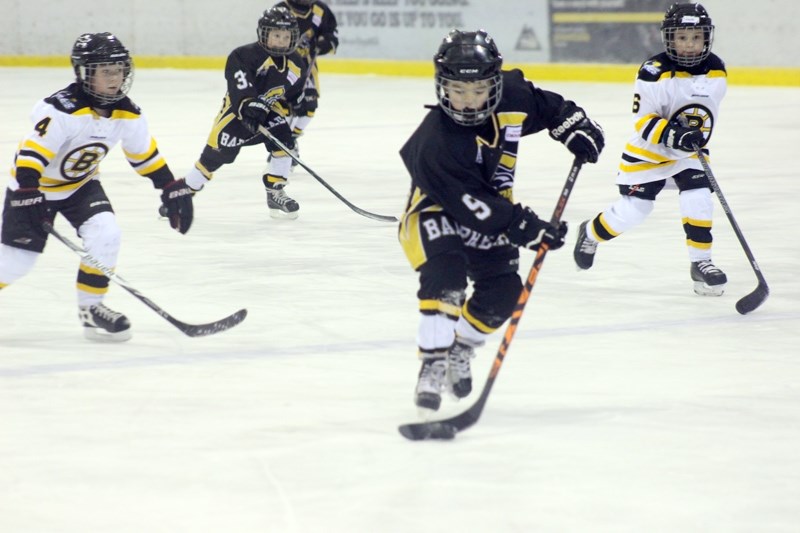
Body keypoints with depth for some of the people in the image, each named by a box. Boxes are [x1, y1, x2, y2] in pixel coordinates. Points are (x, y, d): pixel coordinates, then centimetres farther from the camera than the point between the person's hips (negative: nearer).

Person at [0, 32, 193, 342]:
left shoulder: (127, 114, -10)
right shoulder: (61, 110, -32)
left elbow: (145, 154, 5)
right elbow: (32, 152, -35)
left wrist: (173, 189, 3)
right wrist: (26, 195, -44)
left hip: (81, 185, 5)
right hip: (36, 185, -5)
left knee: (105, 236, -18)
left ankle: (91, 308, -1)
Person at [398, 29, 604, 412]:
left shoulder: (512, 97, -17)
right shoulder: (436, 142, -34)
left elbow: (546, 106, 8)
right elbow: (470, 204, -33)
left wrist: (574, 127, -6)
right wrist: (526, 228, -35)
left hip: (489, 212, 6)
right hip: (435, 212, -6)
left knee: (503, 292, -6)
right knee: (445, 276, -31)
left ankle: (459, 351, 19)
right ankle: (433, 364, -24)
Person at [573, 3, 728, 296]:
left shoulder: (715, 70, -8)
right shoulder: (655, 73, -25)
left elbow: (707, 107, 4)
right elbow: (642, 121, -22)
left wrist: (697, 128, -15)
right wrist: (672, 134, -37)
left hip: (687, 151, 4)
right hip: (647, 151, -4)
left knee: (698, 200, -16)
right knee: (632, 209, -2)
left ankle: (701, 263, -1)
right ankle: (591, 233, 29)